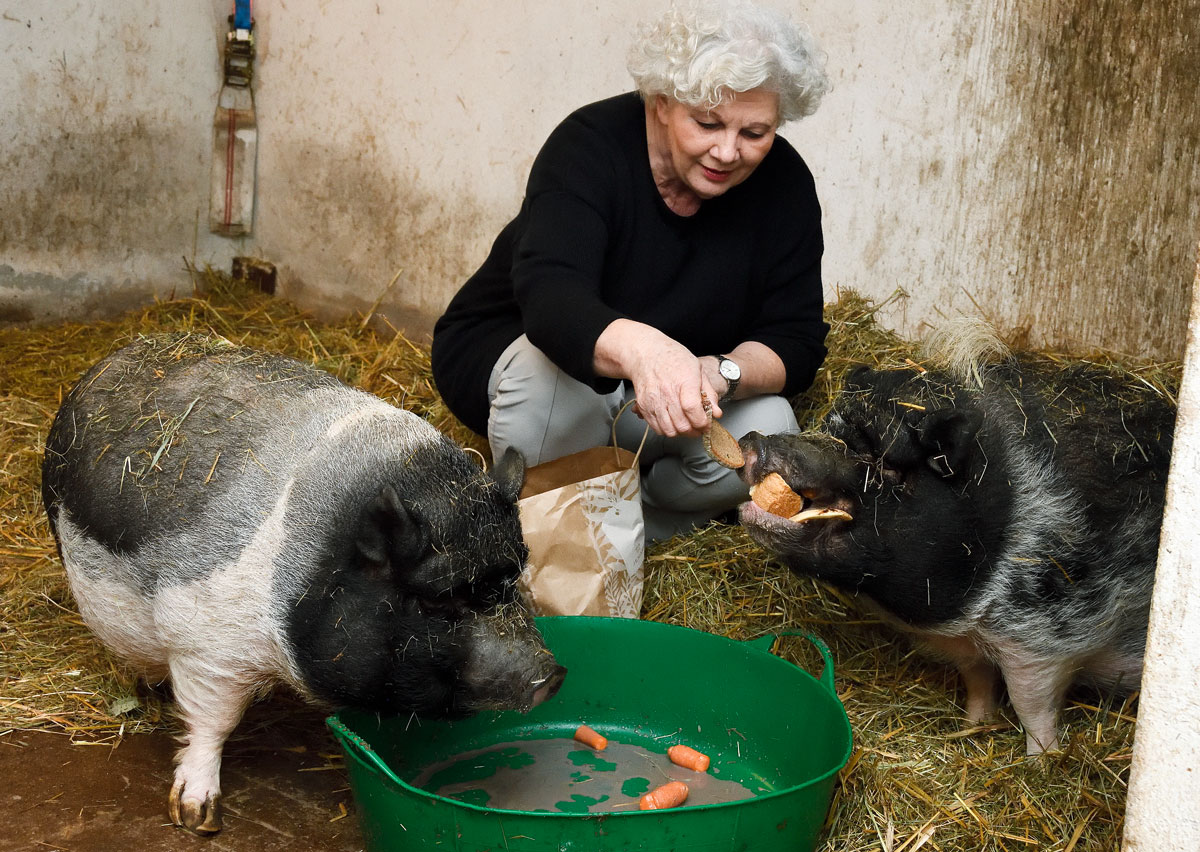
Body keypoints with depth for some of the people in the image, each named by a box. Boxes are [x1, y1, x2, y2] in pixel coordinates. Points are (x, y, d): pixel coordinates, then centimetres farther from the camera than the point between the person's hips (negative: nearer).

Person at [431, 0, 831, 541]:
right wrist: (639, 349, -62)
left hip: (649, 407, 3)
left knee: (766, 427, -25)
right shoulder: (592, 146, -23)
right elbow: (547, 294, -40)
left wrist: (720, 373, -37)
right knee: (554, 373, -37)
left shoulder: (784, 185, -12)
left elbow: (795, 342, -13)